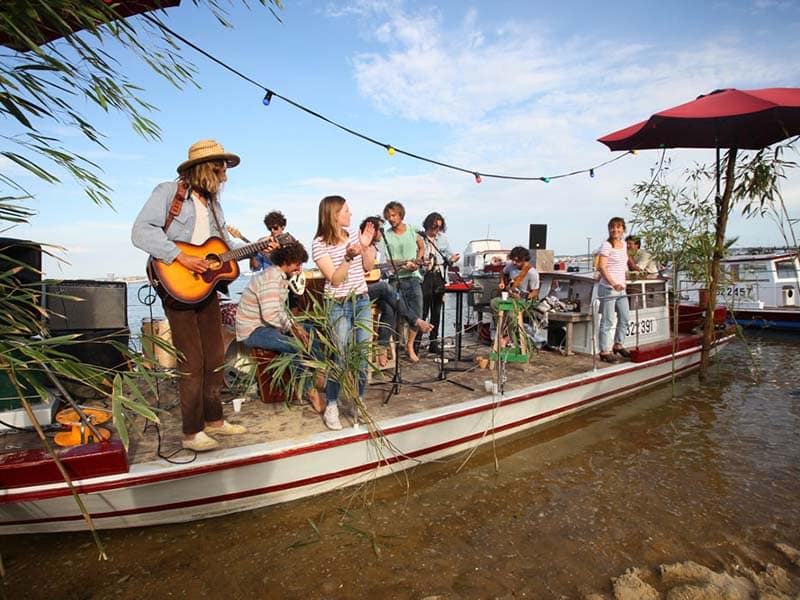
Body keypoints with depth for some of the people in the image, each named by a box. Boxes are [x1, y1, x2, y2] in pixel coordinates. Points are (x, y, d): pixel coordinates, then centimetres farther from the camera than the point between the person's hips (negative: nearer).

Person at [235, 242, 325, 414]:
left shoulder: (280, 277, 11)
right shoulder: (271, 279, -22)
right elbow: (270, 315, -30)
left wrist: (294, 325, -1)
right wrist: (292, 328, -17)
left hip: (267, 325, 11)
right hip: (253, 331, -11)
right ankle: (309, 390, -7)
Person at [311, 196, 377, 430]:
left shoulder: (354, 235, 4)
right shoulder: (320, 244, -11)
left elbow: (368, 267, 10)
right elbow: (335, 279, -17)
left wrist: (367, 246, -5)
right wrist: (349, 256, -27)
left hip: (362, 301, 5)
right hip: (339, 306, -5)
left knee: (363, 355, 8)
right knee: (340, 357, -2)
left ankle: (359, 402, 24)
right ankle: (331, 408, 13)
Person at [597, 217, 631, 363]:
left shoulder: (623, 244, 11)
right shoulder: (606, 246, -12)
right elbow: (602, 267, -20)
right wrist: (614, 284, -31)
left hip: (621, 288, 8)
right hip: (608, 288, -8)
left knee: (625, 318, 16)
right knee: (607, 321, -3)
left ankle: (618, 345, 33)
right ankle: (605, 351, 6)